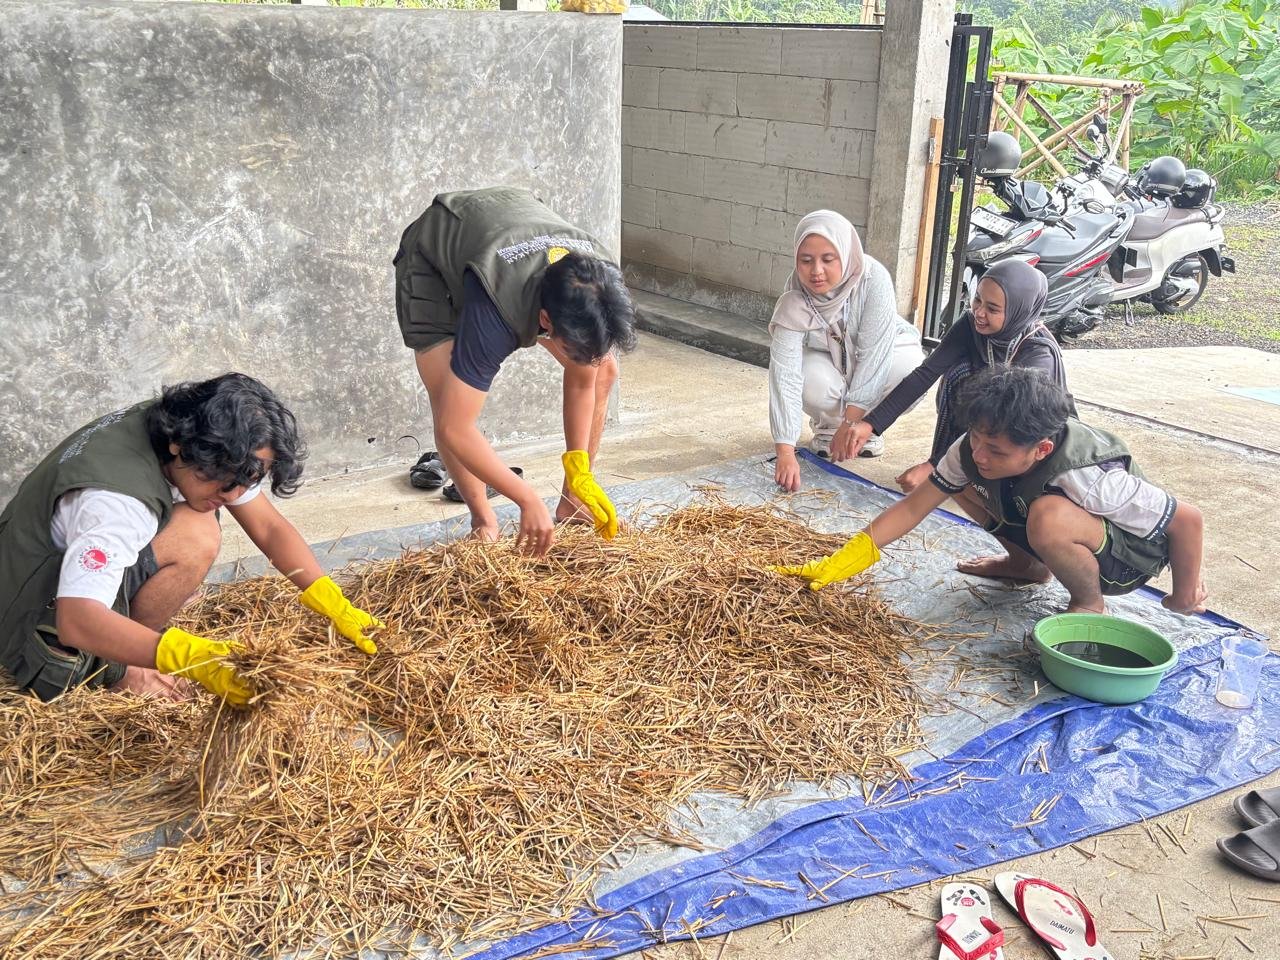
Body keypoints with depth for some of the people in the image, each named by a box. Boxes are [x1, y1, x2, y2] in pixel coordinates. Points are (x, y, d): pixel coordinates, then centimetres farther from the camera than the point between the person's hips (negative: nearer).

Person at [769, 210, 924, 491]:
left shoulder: (874, 279, -33)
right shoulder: (793, 304, -31)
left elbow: (874, 354, -33)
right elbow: (784, 376, -39)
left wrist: (851, 422, -37)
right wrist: (785, 452, -49)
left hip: (879, 355, 0)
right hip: (827, 360, 0)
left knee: (913, 371, -32)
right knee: (813, 384, -35)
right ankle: (827, 426, 2)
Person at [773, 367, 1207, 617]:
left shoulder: (1089, 477, -39)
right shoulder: (974, 450, -22)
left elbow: (1187, 519, -29)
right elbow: (914, 506, -16)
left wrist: (1184, 596, -12)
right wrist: (838, 563, -23)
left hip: (1125, 558, -6)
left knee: (1049, 516, -39)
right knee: (960, 478, -8)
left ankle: (1090, 604, -9)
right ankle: (1027, 564, 13)